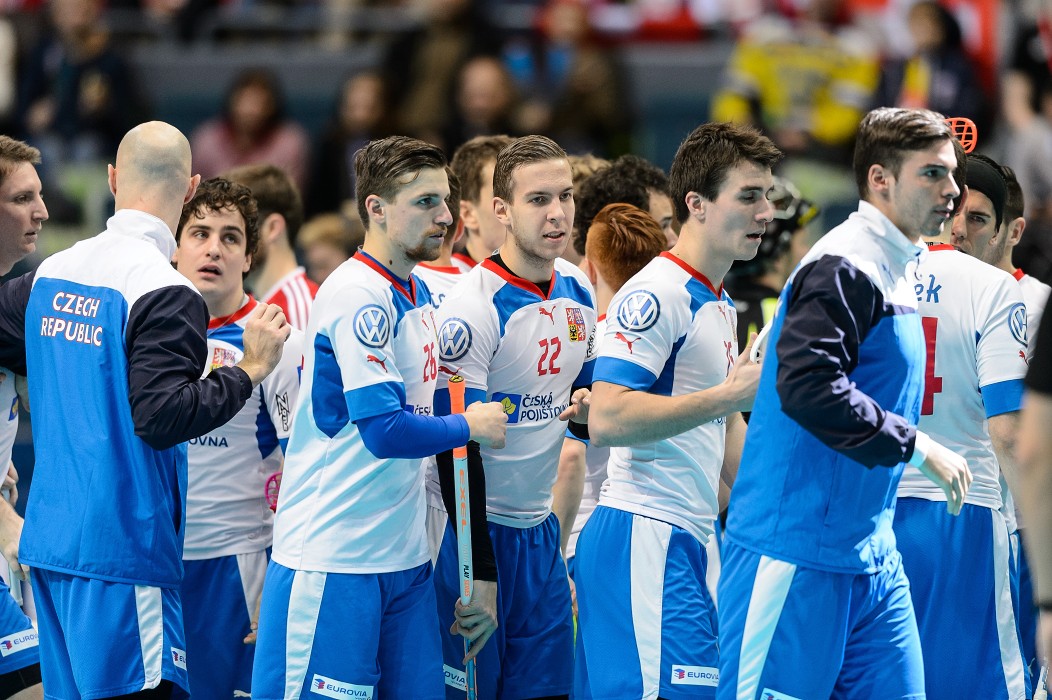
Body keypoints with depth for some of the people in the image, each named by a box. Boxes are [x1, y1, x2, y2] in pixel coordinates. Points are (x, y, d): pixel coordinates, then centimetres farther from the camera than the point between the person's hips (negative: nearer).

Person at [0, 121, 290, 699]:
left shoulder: (52, 273, 8)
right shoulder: (166, 292, -15)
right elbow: (161, 418, -21)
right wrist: (249, 369, -12)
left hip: (49, 537, 8)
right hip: (121, 547, -8)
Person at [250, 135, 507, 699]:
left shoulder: (417, 294, 13)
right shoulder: (358, 296, -15)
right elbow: (385, 431, -21)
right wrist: (470, 427, -6)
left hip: (405, 557, 9)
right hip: (333, 560, -9)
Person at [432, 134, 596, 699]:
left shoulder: (579, 292, 5)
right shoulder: (473, 308, -17)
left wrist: (587, 410, -5)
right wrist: (480, 575, -21)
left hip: (539, 528, 7)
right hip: (475, 526, -7)